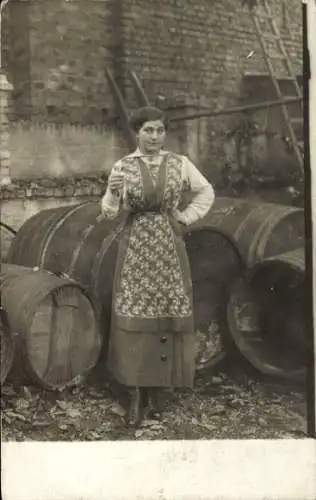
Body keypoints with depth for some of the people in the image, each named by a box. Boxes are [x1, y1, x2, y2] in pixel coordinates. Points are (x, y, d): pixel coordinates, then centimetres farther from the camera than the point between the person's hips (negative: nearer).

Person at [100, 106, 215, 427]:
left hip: (168, 247, 1)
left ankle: (156, 390, 15)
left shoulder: (179, 163, 3)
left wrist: (185, 219, 5)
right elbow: (109, 212, 0)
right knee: (133, 315, -3)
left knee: (166, 315, 1)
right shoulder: (122, 166, 0)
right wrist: (112, 192, -19)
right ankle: (136, 394, 6)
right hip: (135, 247, -1)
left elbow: (206, 192, 14)